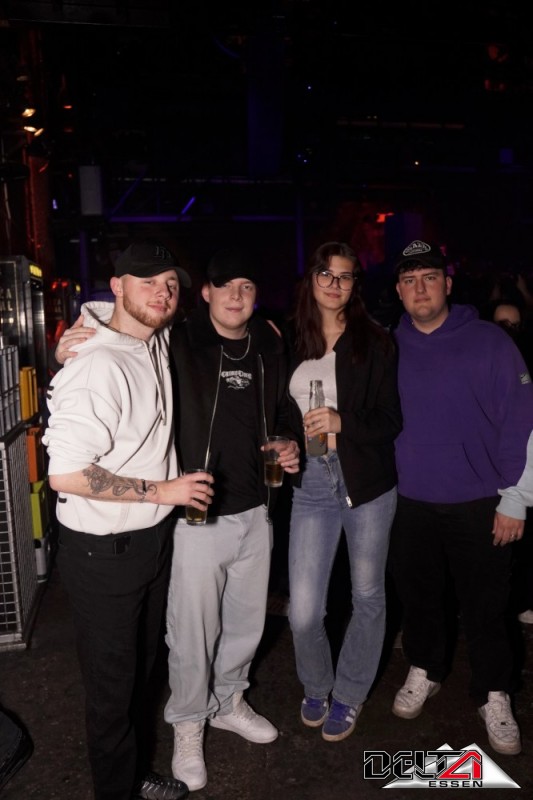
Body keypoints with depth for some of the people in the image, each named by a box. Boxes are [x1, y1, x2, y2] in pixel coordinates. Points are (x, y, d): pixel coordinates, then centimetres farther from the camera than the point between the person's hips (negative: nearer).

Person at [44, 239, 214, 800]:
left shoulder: (159, 342, 0)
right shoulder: (99, 366, -25)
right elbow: (65, 472, -27)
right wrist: (161, 491, -22)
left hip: (154, 538, 8)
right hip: (104, 553, -8)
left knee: (141, 665, 25)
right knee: (112, 684, 12)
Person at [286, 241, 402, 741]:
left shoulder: (374, 342, -3)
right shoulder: (294, 342, 5)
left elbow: (392, 419, -5)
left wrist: (342, 422, -19)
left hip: (366, 478, -1)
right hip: (312, 480, 2)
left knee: (367, 595, 13)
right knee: (303, 610, 0)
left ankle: (348, 696, 37)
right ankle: (316, 687, 31)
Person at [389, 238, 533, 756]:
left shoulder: (488, 342, -8)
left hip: (477, 504, -2)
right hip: (409, 503, 3)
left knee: (484, 606, 9)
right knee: (418, 596, 17)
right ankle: (424, 671, 42)